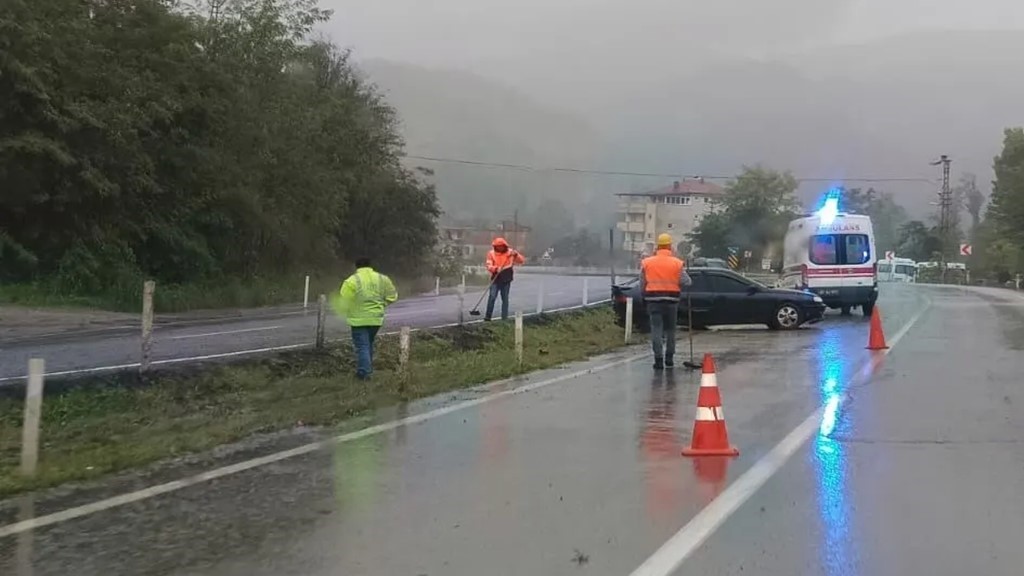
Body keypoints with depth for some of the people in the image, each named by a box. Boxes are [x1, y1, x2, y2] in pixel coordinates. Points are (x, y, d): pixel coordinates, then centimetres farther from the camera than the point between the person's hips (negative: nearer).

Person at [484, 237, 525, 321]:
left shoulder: (510, 252, 3)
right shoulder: (492, 253, 1)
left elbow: (522, 260, 0)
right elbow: (489, 266, -4)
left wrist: (516, 254, -19)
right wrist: (495, 268, -25)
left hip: (506, 279, 2)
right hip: (496, 279, -1)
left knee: (505, 298, 7)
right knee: (492, 297, -11)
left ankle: (504, 318, 14)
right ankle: (487, 317, -7)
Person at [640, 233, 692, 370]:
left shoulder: (646, 262, 2)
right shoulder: (677, 263, -3)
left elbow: (642, 284, 6)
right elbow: (686, 282, -4)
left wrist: (644, 297, 19)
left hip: (653, 300, 0)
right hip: (671, 300, 0)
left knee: (656, 329, -1)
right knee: (670, 329, 14)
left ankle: (658, 359, -7)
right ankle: (669, 358, 19)